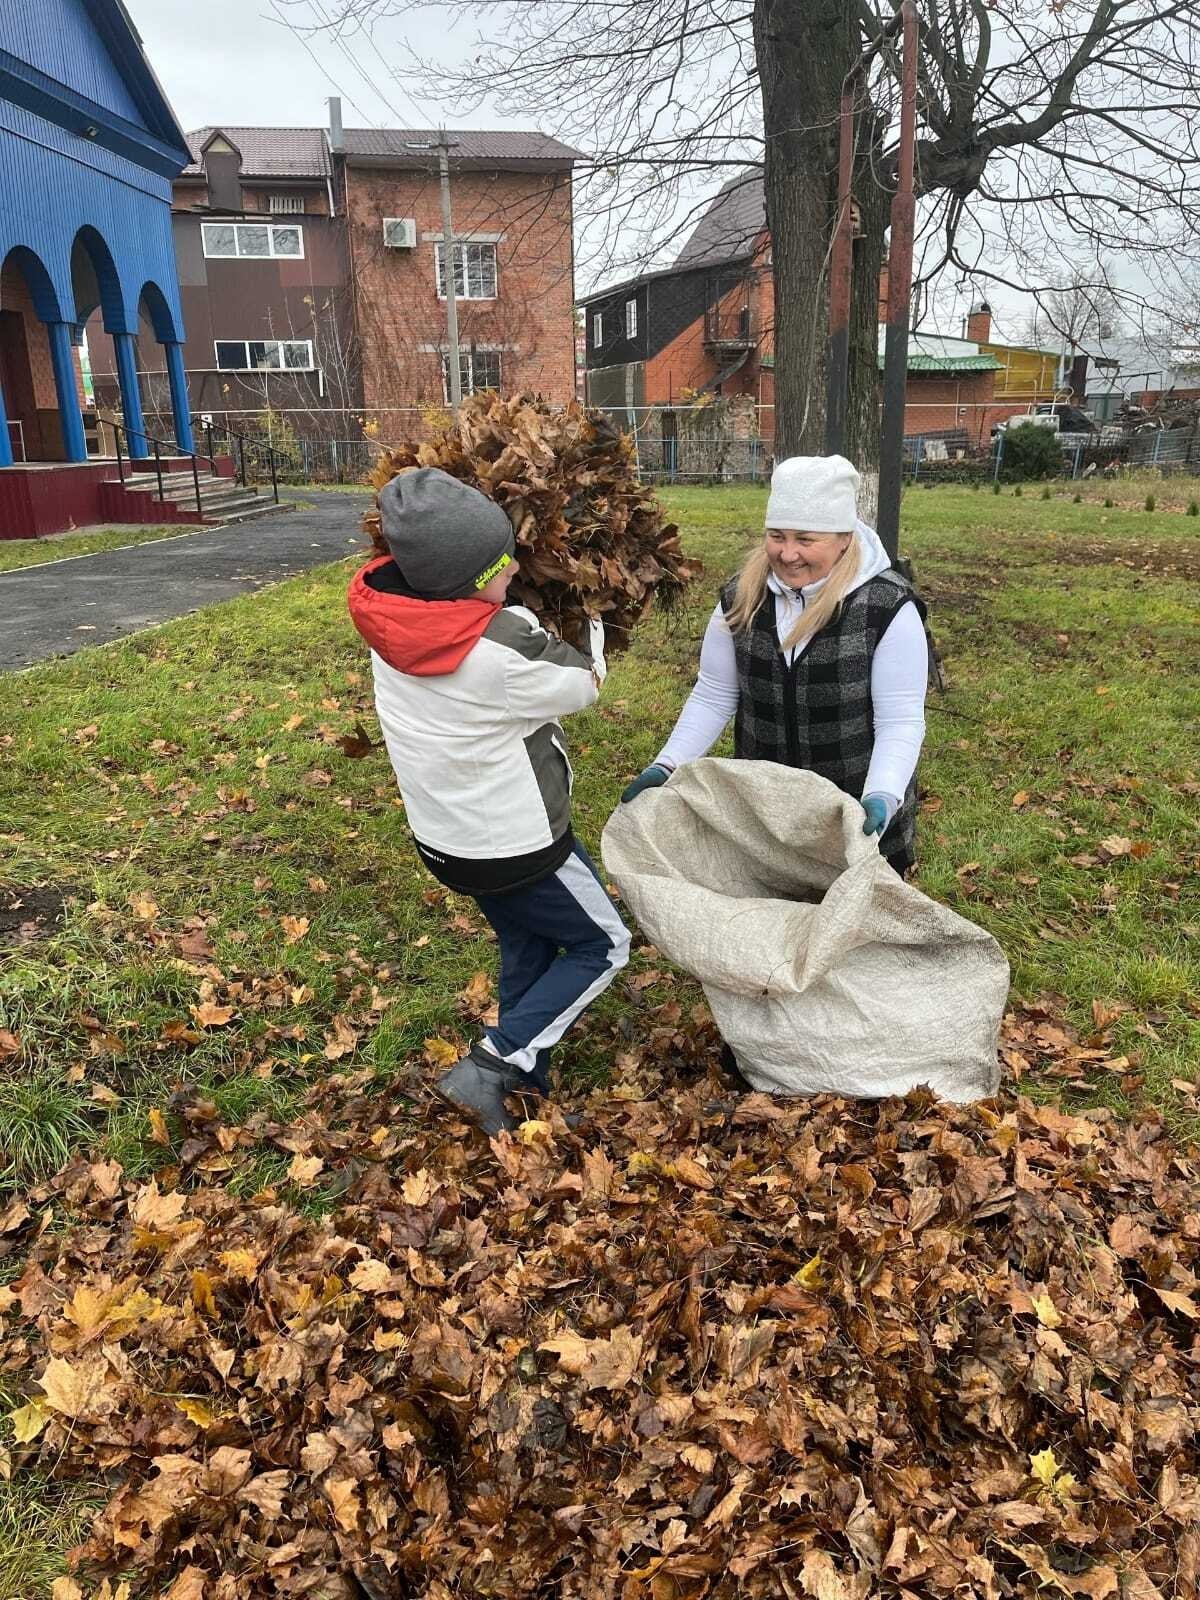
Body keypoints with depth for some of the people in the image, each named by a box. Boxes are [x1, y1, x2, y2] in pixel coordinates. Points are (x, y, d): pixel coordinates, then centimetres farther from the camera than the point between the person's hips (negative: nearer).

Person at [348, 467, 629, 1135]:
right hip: (516, 842, -7)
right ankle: (490, 1067, 7)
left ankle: (528, 1087, 39)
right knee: (603, 945, 13)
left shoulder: (390, 618, -11)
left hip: (444, 837, 8)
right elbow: (584, 685, -13)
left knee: (527, 944, 27)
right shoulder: (504, 648, -32)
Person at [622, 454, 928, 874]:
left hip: (856, 813, -3)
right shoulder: (741, 598, -4)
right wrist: (666, 766, -9)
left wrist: (881, 798, -30)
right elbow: (713, 697, 2)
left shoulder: (887, 606, -16)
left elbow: (900, 720, -15)